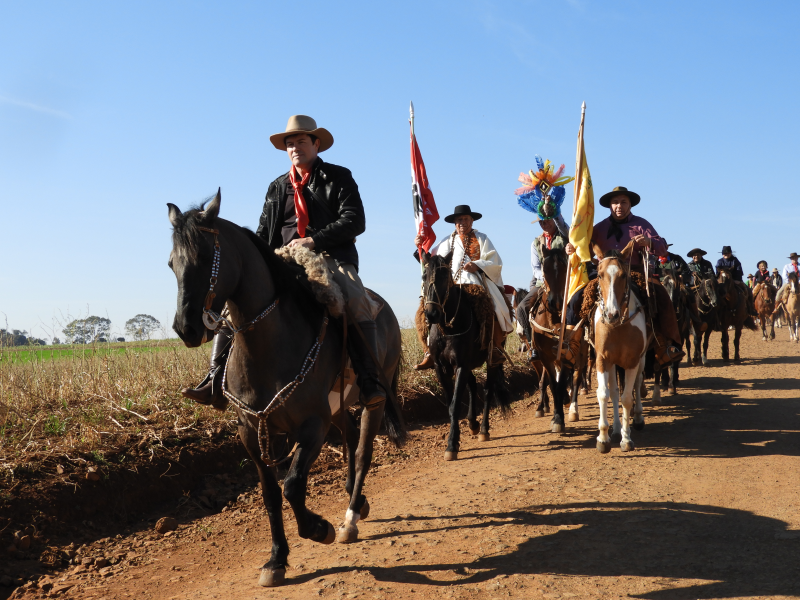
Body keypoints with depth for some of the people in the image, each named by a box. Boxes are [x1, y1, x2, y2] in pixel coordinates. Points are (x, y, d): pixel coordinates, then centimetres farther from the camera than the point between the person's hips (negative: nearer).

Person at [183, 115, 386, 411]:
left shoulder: (338, 177, 5)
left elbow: (355, 222, -7)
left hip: (331, 258, -4)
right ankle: (216, 380, -12)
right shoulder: (278, 187, 19)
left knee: (357, 304, -34)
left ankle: (370, 383, -30)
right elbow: (264, 233, 19)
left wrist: (313, 240, -17)